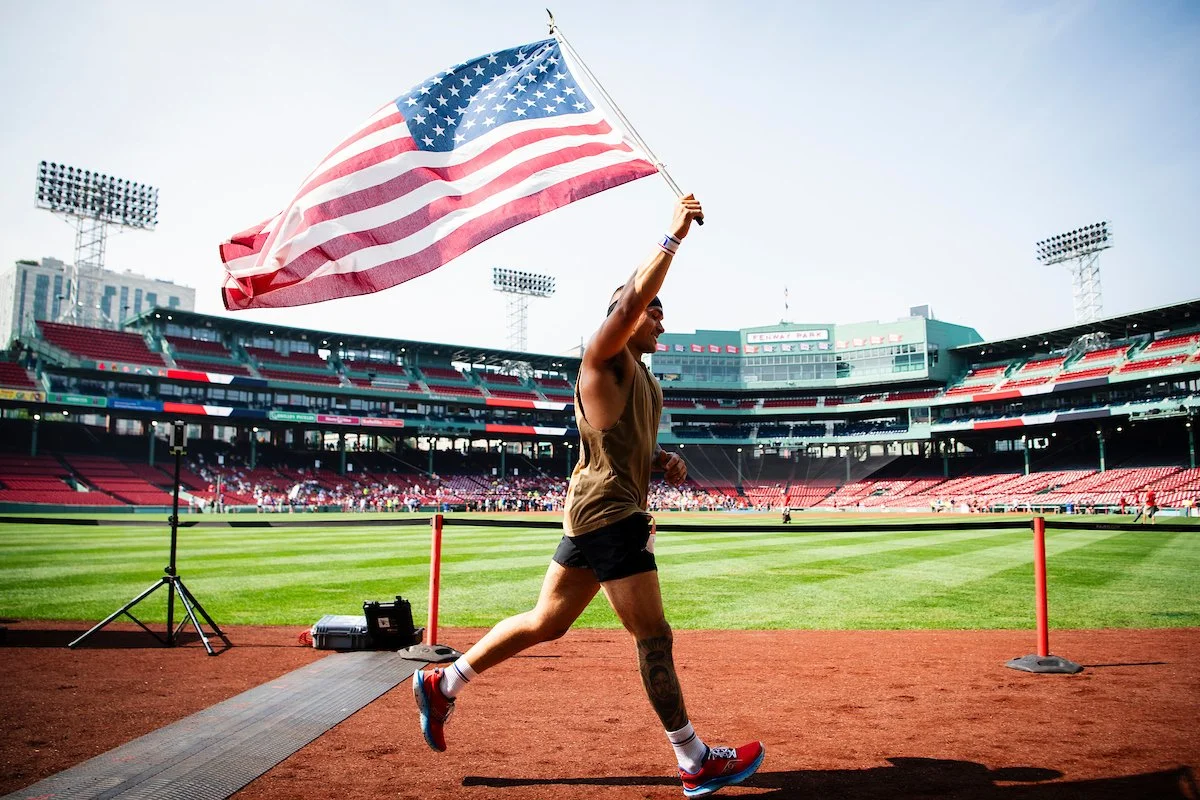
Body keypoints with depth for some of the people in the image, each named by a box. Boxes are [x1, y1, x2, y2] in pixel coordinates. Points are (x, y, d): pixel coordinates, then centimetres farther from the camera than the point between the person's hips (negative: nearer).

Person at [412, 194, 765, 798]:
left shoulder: (642, 378, 22)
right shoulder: (605, 357, -6)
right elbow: (631, 300, -25)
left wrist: (660, 460, 12)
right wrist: (673, 238, -25)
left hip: (596, 516, 10)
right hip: (608, 512, -10)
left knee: (545, 622, 15)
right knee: (653, 635, -2)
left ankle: (444, 683, 24)